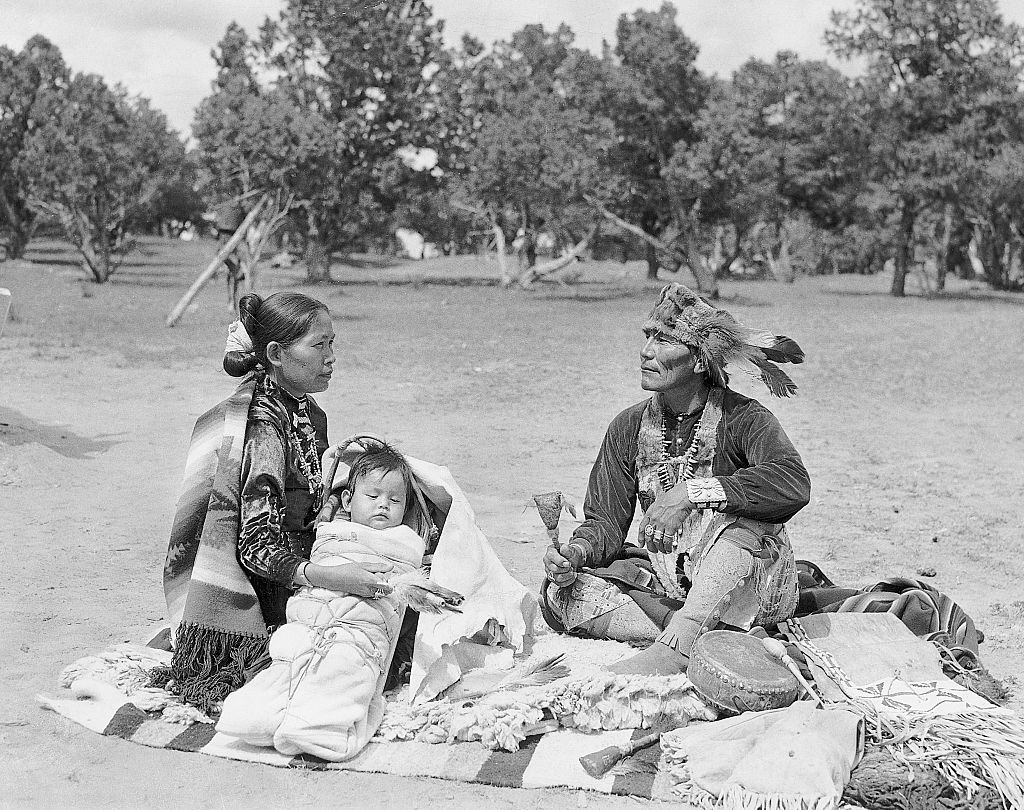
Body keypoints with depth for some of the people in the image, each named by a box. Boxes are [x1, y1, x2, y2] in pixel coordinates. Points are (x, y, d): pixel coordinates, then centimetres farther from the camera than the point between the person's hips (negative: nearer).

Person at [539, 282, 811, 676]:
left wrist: (692, 491, -36)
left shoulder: (742, 418, -11)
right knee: (560, 593, -17)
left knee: (740, 519, -35)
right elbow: (605, 522, 2)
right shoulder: (629, 426, 4)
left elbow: (794, 483, -31)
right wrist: (577, 551, -22)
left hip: (747, 585, -4)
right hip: (666, 581, 5)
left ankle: (676, 645, -38)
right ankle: (695, 638, -27)